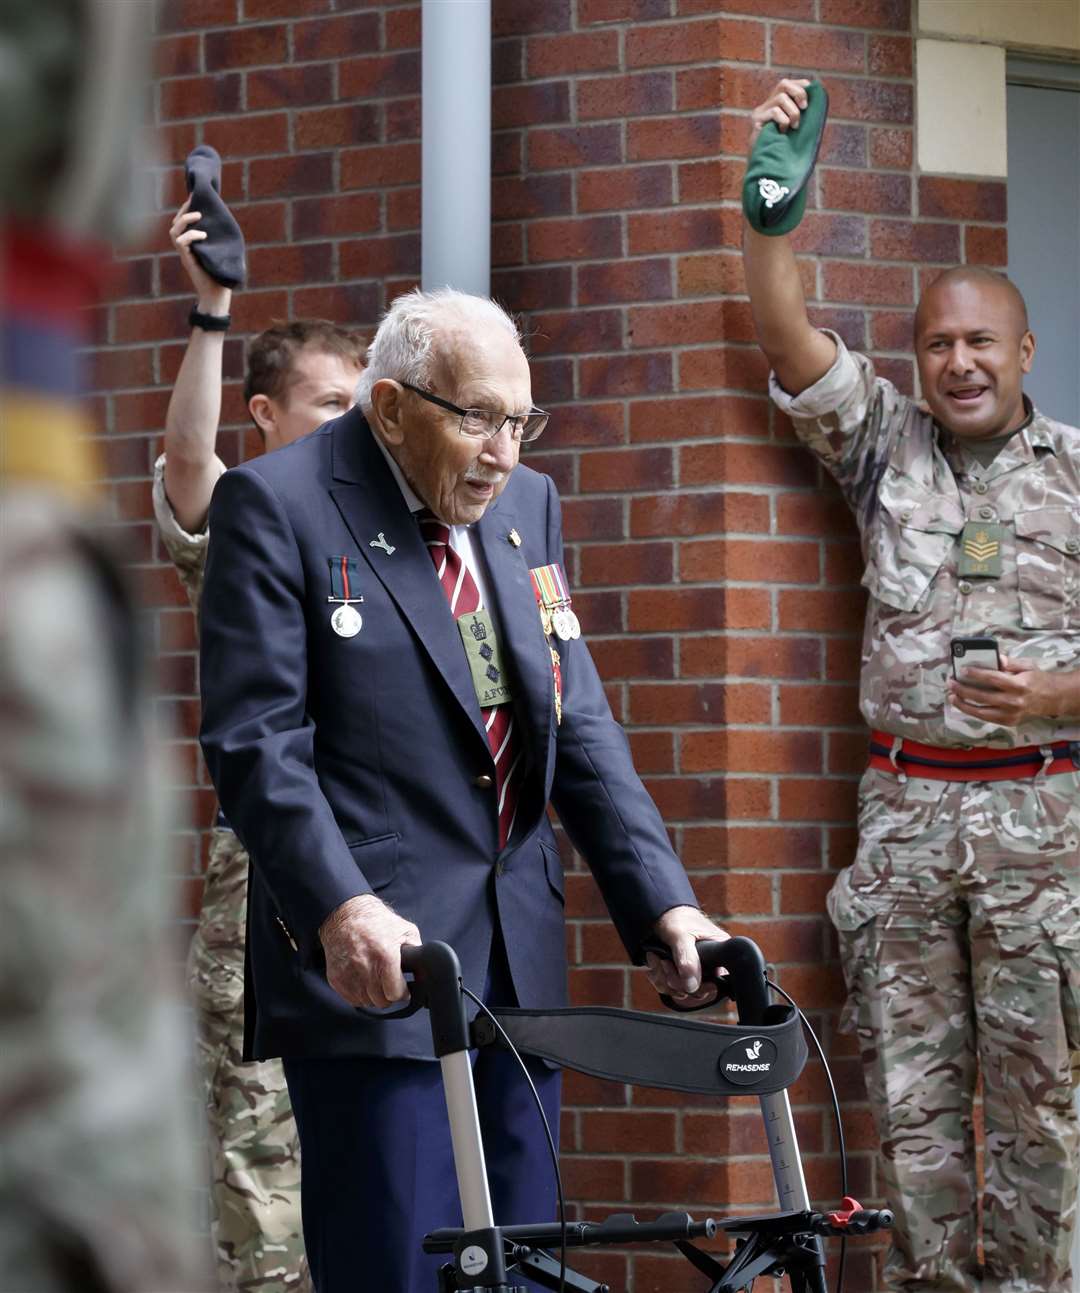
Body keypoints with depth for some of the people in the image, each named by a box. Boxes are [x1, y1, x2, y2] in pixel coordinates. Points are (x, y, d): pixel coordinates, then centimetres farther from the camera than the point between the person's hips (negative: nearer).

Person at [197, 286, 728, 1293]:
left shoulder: (526, 504, 15)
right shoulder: (276, 505, -6)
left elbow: (579, 727, 13)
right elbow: (254, 739, -13)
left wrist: (661, 905, 2)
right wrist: (340, 906, -27)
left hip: (518, 966, 7)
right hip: (373, 959, -7)